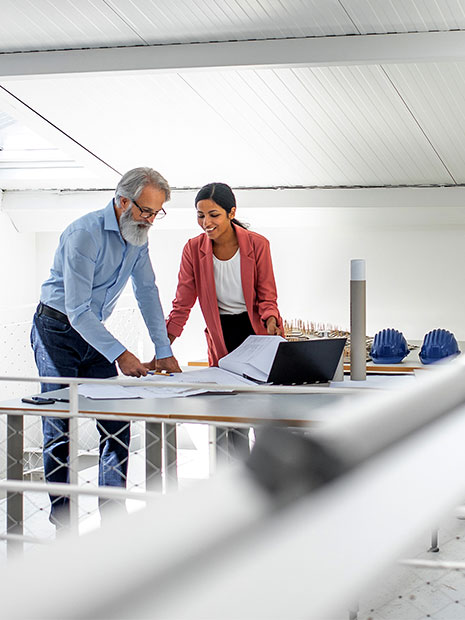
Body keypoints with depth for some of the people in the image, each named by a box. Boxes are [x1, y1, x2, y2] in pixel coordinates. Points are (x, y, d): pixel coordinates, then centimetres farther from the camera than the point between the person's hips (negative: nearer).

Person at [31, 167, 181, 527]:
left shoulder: (138, 237, 0)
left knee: (117, 425, -1)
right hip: (57, 331, -7)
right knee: (60, 428, -5)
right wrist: (119, 355, -32)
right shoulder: (85, 234, -25)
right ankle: (62, 521, 4)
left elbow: (147, 292, 7)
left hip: (94, 331, 7)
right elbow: (77, 310, -28)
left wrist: (164, 352, 2)